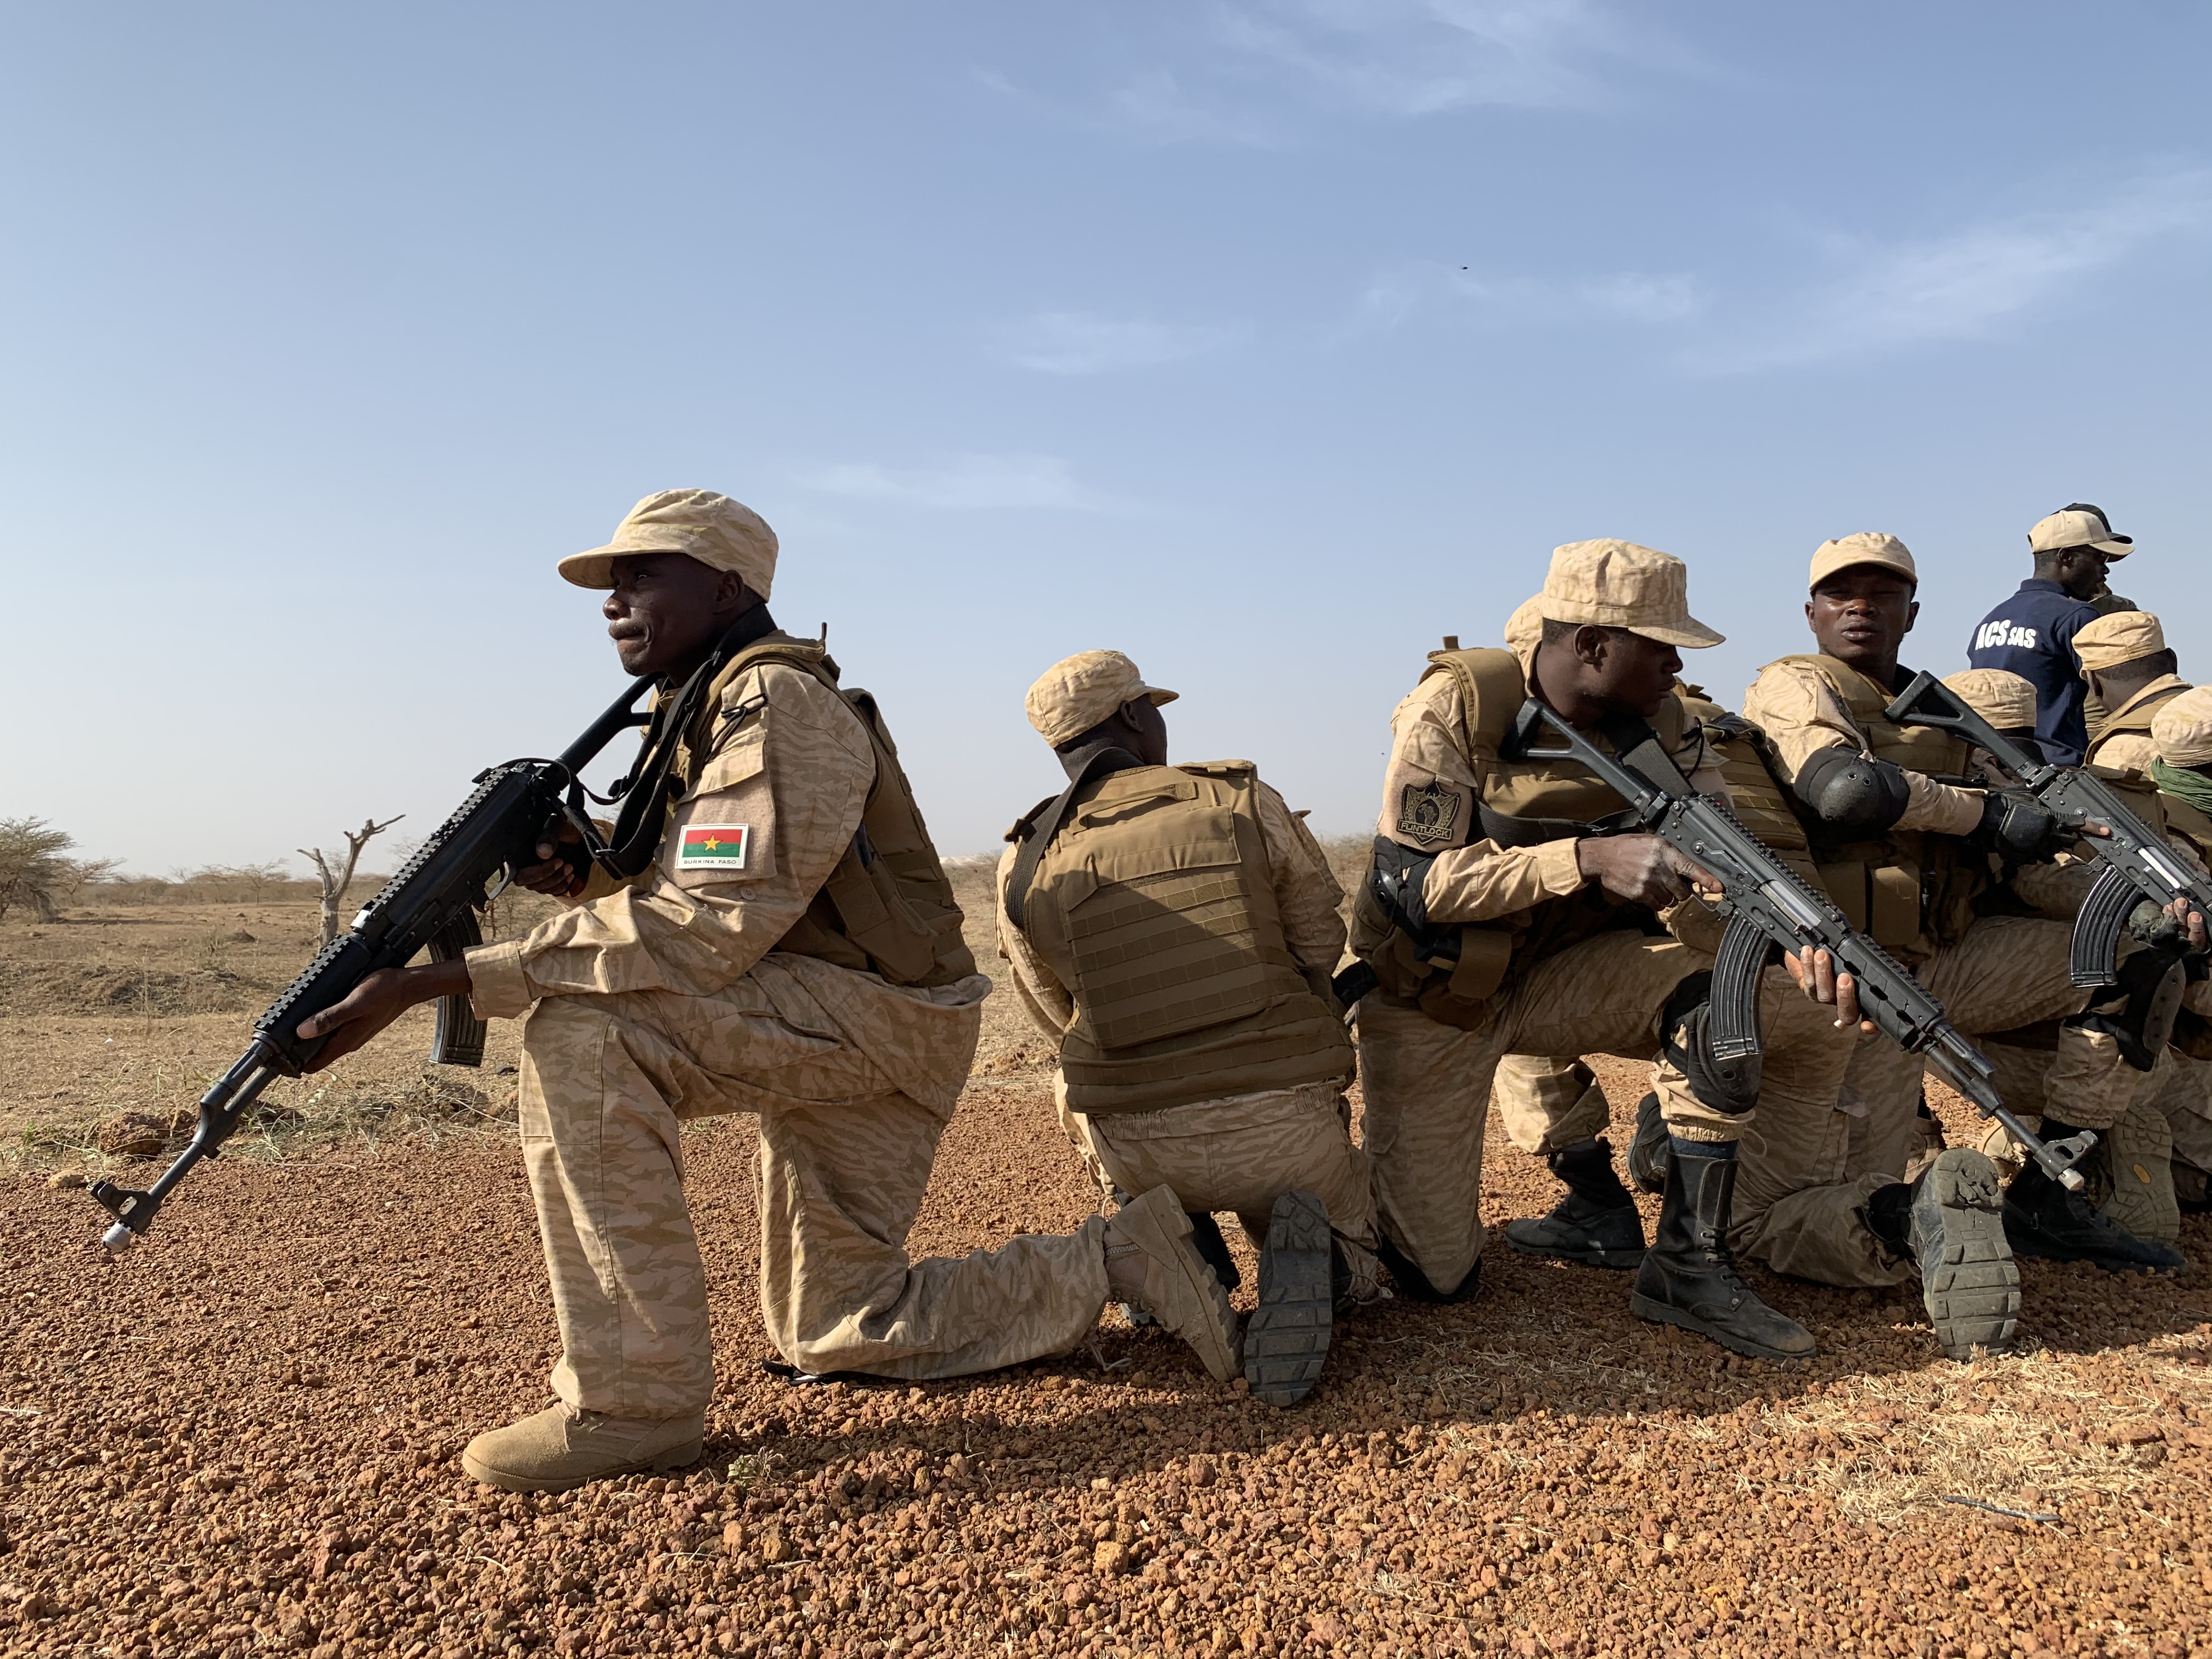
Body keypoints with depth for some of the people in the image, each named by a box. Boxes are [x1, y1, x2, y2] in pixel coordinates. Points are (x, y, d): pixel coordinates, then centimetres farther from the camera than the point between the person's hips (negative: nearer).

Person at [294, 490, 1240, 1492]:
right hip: (816, 1031, 10)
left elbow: (710, 930, -28)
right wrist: (586, 876, -8)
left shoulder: (778, 700, -17)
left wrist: (434, 981, -29)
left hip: (881, 1016, -10)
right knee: (834, 1332, 16)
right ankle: (1114, 1262, 27)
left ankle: (634, 1402, -18)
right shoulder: (699, 711, 13)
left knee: (579, 1031, -27)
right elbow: (687, 905, 14)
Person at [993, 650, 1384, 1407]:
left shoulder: (1025, 867, -4)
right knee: (1359, 1264, 27)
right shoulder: (1244, 802, -6)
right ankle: (1307, 1256, -10)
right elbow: (1321, 946, 4)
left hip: (1135, 1149, 2)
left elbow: (1059, 1017, 9)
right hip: (1281, 1123, -1)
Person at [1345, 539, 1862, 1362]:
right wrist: (1589, 858, -36)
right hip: (1433, 997, -4)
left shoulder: (1658, 716, -6)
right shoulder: (1455, 706, -21)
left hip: (1562, 971, 4)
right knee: (1436, 1277, -4)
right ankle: (1395, 1170, 30)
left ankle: (1691, 1265, -8)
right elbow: (1412, 883, -26)